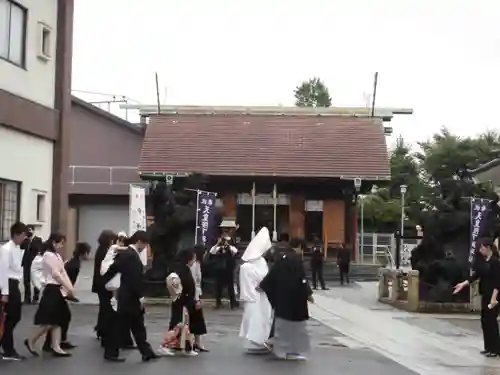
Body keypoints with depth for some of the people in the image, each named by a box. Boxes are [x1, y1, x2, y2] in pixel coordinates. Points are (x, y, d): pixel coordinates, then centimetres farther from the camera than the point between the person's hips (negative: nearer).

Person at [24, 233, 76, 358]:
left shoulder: (56, 255, 16)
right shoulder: (49, 255, -12)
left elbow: (63, 273, 11)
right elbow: (55, 274, -18)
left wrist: (70, 288, 0)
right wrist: (69, 288, -17)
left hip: (59, 290, 10)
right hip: (52, 289, -10)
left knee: (57, 320, 8)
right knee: (48, 321, -8)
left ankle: (56, 348, 10)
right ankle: (31, 341, 9)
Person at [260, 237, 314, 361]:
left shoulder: (282, 258, 10)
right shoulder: (296, 259, -14)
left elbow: (272, 274, 18)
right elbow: (301, 278, -19)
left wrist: (262, 285, 31)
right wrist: (308, 293, -13)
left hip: (281, 296, 8)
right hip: (293, 297, -8)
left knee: (282, 323, 14)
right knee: (296, 324, 0)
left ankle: (280, 350, 20)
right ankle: (293, 352, 4)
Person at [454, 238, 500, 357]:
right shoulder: (483, 261, 9)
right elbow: (476, 275, 12)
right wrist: (463, 284, 6)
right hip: (485, 294, 9)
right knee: (485, 320, 11)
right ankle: (489, 347, 19)